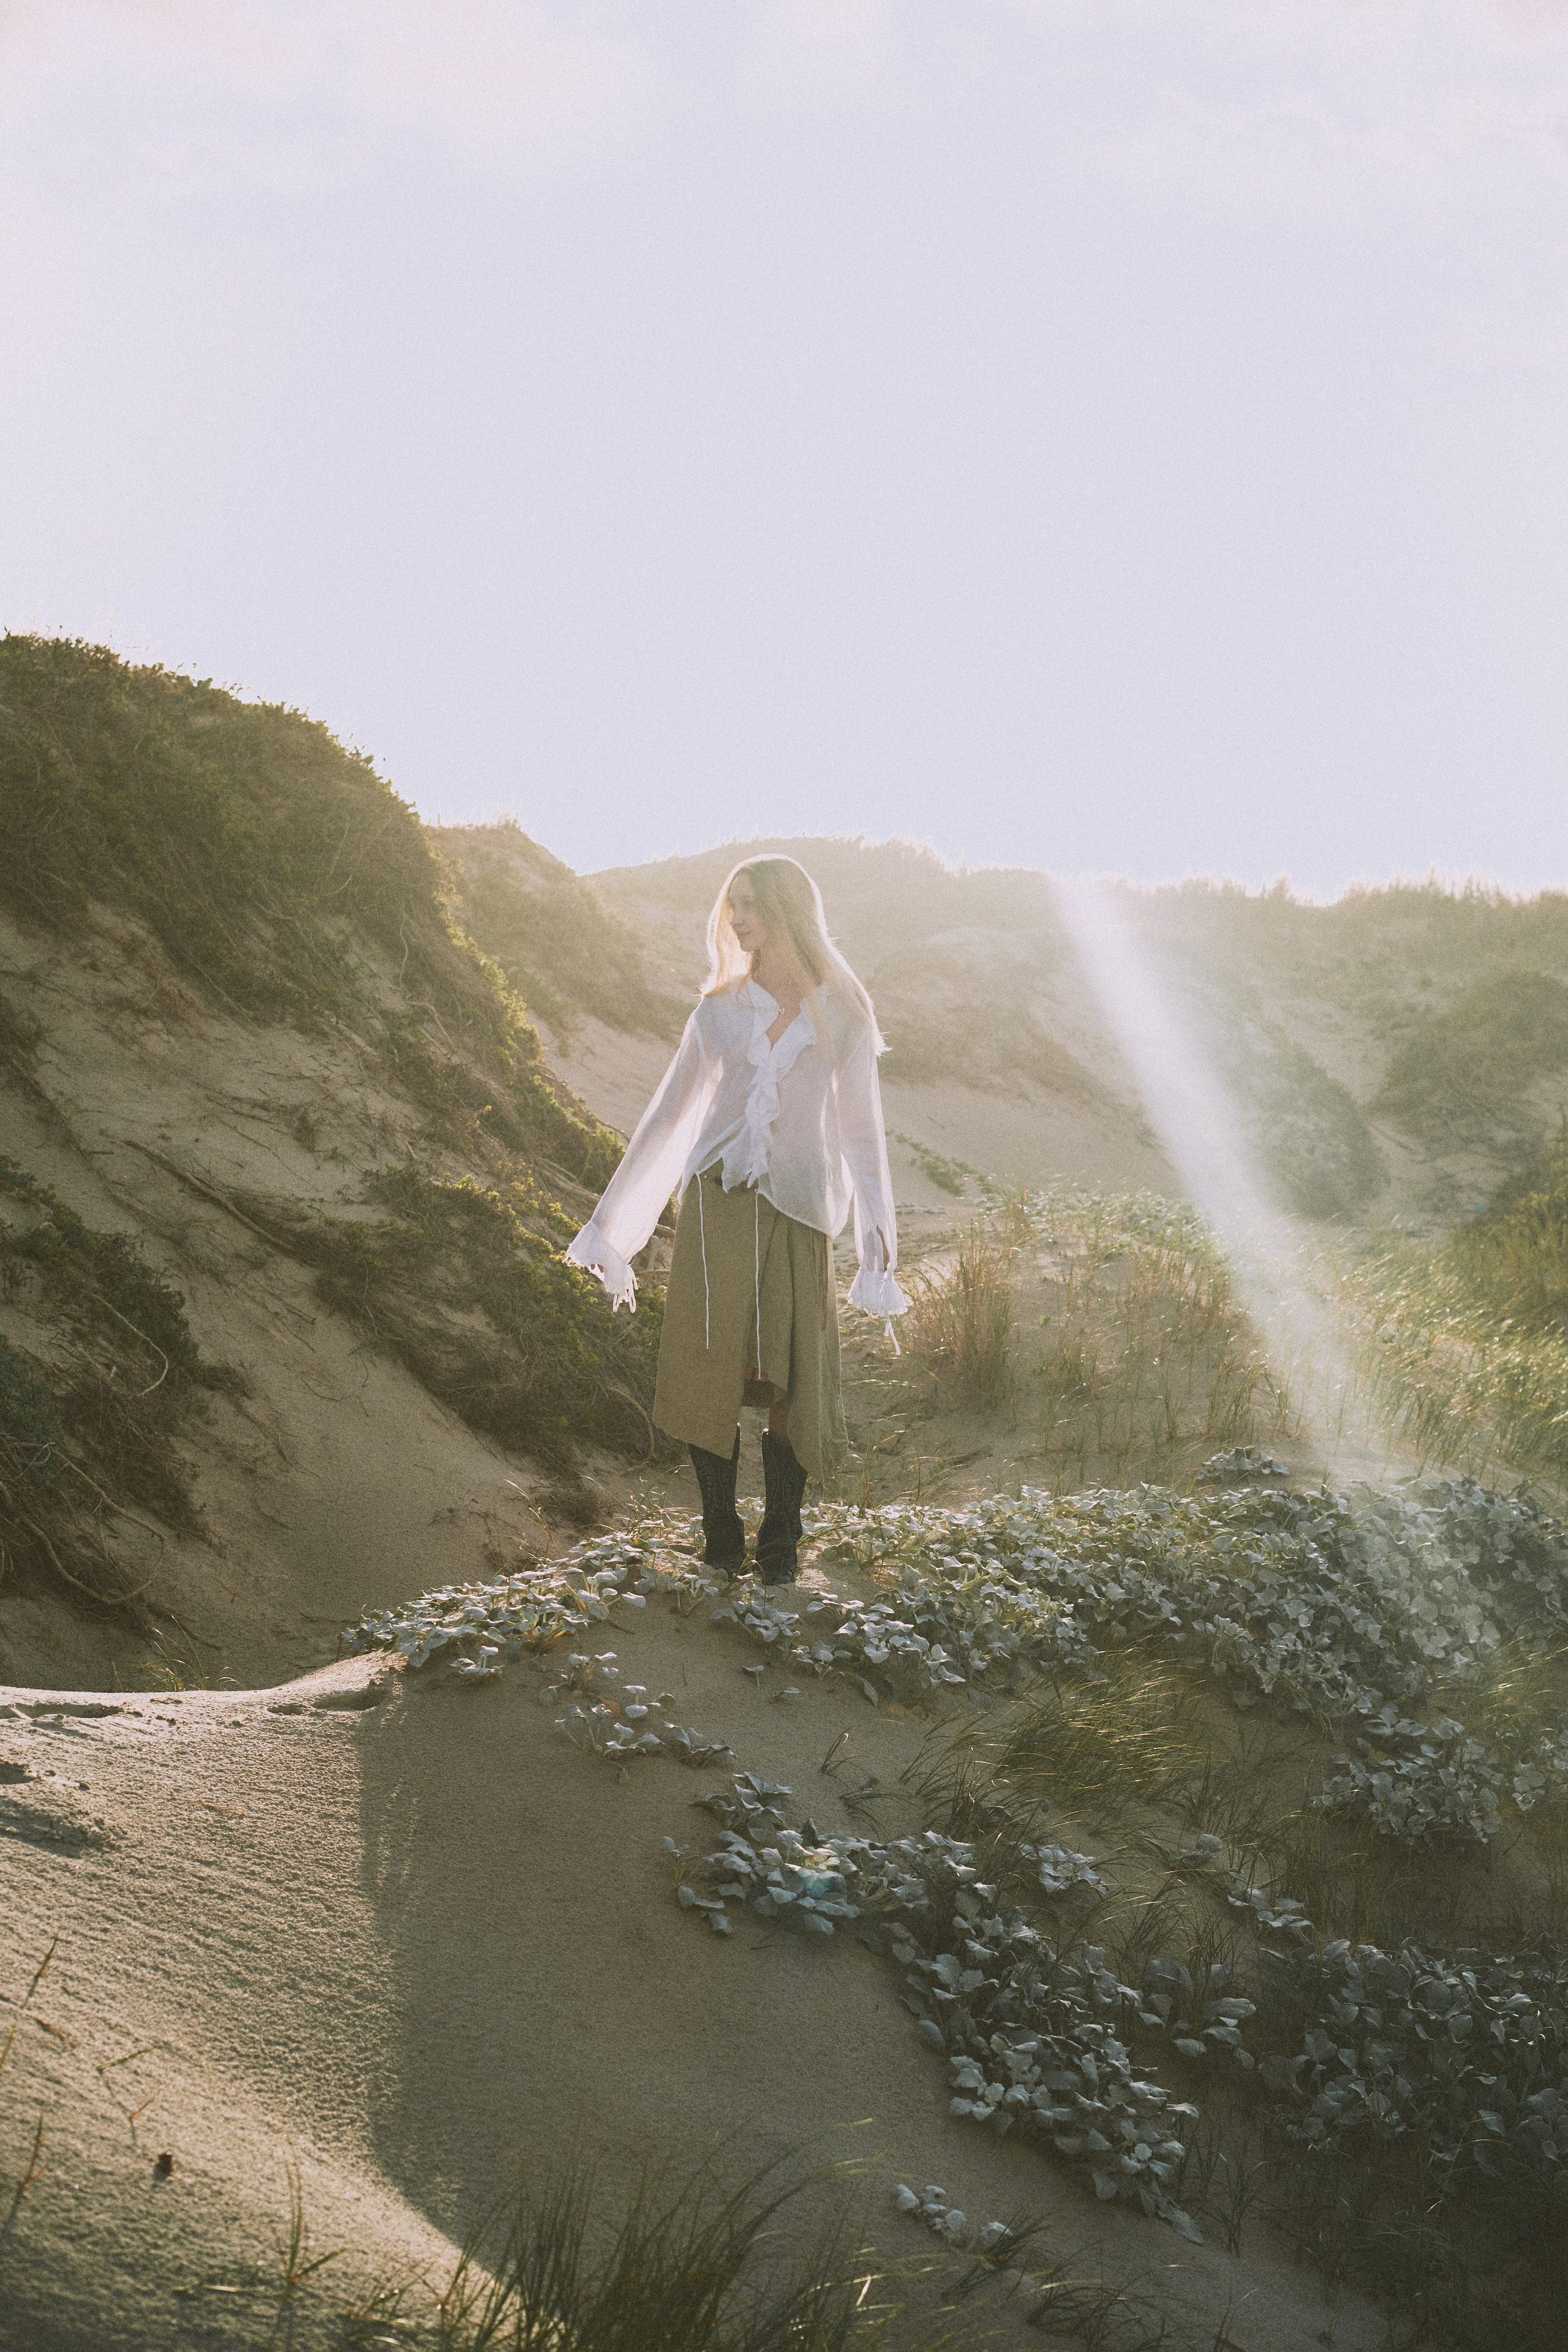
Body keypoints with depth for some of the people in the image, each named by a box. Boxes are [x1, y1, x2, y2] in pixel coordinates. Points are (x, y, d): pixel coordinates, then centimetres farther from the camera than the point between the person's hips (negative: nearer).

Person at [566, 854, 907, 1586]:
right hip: (716, 1205, 1)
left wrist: (877, 1232, 0)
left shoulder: (840, 1017, 5)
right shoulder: (720, 1012, 10)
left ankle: (779, 1549, 7)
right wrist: (608, 1221, 10)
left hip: (794, 1218, -1)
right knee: (708, 1375, -4)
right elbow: (666, 1118, 12)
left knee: (789, 1382, -4)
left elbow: (860, 1130, 8)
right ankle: (720, 1543, 7)